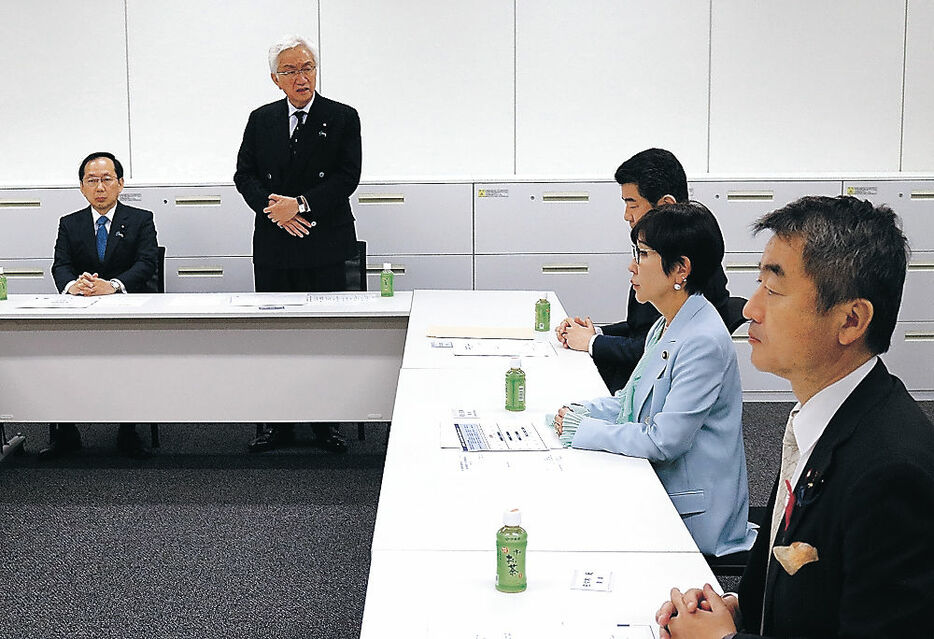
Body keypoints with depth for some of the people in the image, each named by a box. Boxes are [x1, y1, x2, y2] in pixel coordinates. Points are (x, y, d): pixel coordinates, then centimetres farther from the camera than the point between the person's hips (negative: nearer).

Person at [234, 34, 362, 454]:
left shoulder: (342, 119, 1)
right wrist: (272, 207, -11)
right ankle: (276, 422, 16)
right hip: (273, 246, 3)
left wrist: (301, 204, -17)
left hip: (324, 246, -3)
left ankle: (326, 421, 12)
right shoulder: (261, 120, 10)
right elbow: (244, 175, 7)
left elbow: (347, 177, -7)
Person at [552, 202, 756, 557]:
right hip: (656, 489, 9)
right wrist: (581, 413, 1)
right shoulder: (665, 327, 8)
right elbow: (632, 401, 19)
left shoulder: (704, 343, -23)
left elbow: (663, 442, -24)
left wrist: (582, 430, -15)